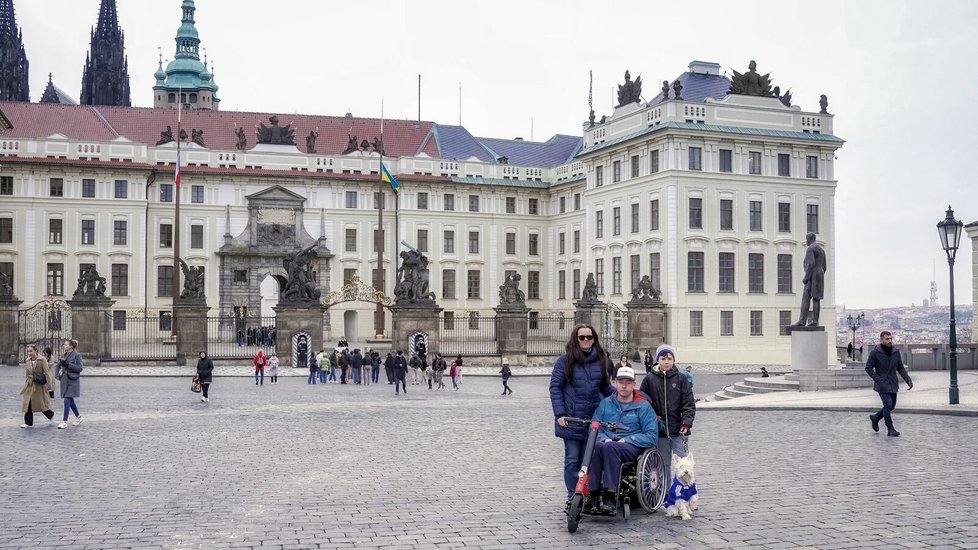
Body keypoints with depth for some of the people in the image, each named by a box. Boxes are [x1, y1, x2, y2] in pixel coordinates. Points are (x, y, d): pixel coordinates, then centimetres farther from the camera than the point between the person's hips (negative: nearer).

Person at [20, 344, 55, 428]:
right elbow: (27, 374, 17)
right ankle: (28, 423, 5)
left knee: (41, 404, 2)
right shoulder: (28, 361, 7)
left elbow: (47, 373, -12)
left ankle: (51, 415, 28)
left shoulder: (42, 360, -10)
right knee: (28, 404, -2)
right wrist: (26, 385, 18)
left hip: (40, 386, -5)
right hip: (30, 386, 5)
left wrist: (49, 387, -15)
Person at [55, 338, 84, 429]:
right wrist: (57, 374, 2)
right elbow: (59, 365, 20)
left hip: (72, 381, -7)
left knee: (67, 400, -10)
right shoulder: (63, 355, 11)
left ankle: (64, 422, -8)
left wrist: (68, 364, -20)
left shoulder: (77, 355, -7)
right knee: (70, 400, 13)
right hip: (65, 380, 7)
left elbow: (80, 368, -12)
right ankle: (78, 417, 30)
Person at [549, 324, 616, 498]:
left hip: (593, 419, 3)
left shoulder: (601, 360, 9)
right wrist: (560, 414, -10)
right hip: (571, 420, -3)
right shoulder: (565, 360, -2)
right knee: (572, 459, 1)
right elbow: (555, 387, -2)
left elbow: (605, 387, 17)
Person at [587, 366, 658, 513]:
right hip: (608, 442, 3)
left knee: (610, 447, -37)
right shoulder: (606, 403, 16)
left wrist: (626, 440, -11)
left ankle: (610, 496, -37)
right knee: (595, 446, -34)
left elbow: (652, 436, -2)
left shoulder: (643, 406, 6)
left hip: (632, 447, -3)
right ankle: (592, 494, -37)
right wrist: (605, 438, -10)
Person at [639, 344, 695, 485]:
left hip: (678, 431, -1)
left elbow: (689, 404, -1)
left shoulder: (681, 379, 1)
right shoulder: (649, 380, 3)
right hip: (660, 431, 1)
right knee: (664, 464, 10)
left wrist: (687, 422, -13)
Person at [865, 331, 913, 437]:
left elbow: (900, 368, 10)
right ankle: (890, 429, -3)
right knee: (888, 404, -14)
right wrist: (878, 380, -17)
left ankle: (875, 417, 34)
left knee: (892, 406, 10)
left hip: (893, 384, 6)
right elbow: (868, 368, -7)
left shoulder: (896, 352, 4)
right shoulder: (875, 353, -9)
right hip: (882, 385, -5)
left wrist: (908, 380, -2)